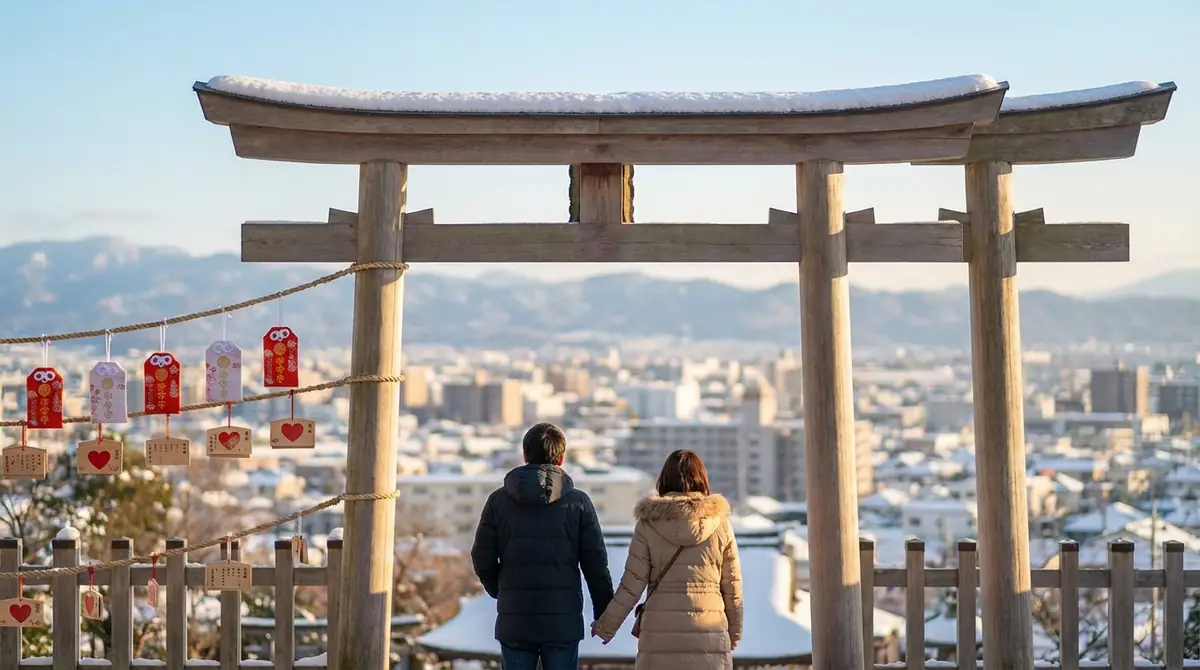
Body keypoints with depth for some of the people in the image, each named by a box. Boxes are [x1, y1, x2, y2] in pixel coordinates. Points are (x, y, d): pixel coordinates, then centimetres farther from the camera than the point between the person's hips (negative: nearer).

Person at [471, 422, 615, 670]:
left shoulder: (498, 500, 1)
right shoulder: (578, 502, -2)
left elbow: (482, 559, 2)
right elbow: (596, 564, -2)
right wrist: (604, 615, 8)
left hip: (513, 622, 1)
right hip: (562, 621, -1)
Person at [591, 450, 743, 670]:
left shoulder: (649, 524, 0)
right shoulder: (719, 522, 2)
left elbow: (632, 584, -1)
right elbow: (732, 586, 6)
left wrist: (606, 626, 11)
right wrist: (734, 634, 19)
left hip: (660, 634, 0)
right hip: (710, 634, 0)